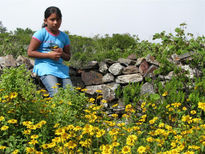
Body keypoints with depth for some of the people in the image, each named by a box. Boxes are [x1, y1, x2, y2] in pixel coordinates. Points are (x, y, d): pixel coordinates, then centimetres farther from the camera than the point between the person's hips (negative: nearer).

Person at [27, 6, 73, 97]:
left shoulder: (64, 36, 14)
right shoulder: (41, 33, -1)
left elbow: (68, 57, 21)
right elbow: (30, 52, -5)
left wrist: (62, 54, -4)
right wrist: (49, 55, -12)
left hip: (60, 68, 6)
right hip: (44, 67, -5)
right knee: (56, 93, -27)